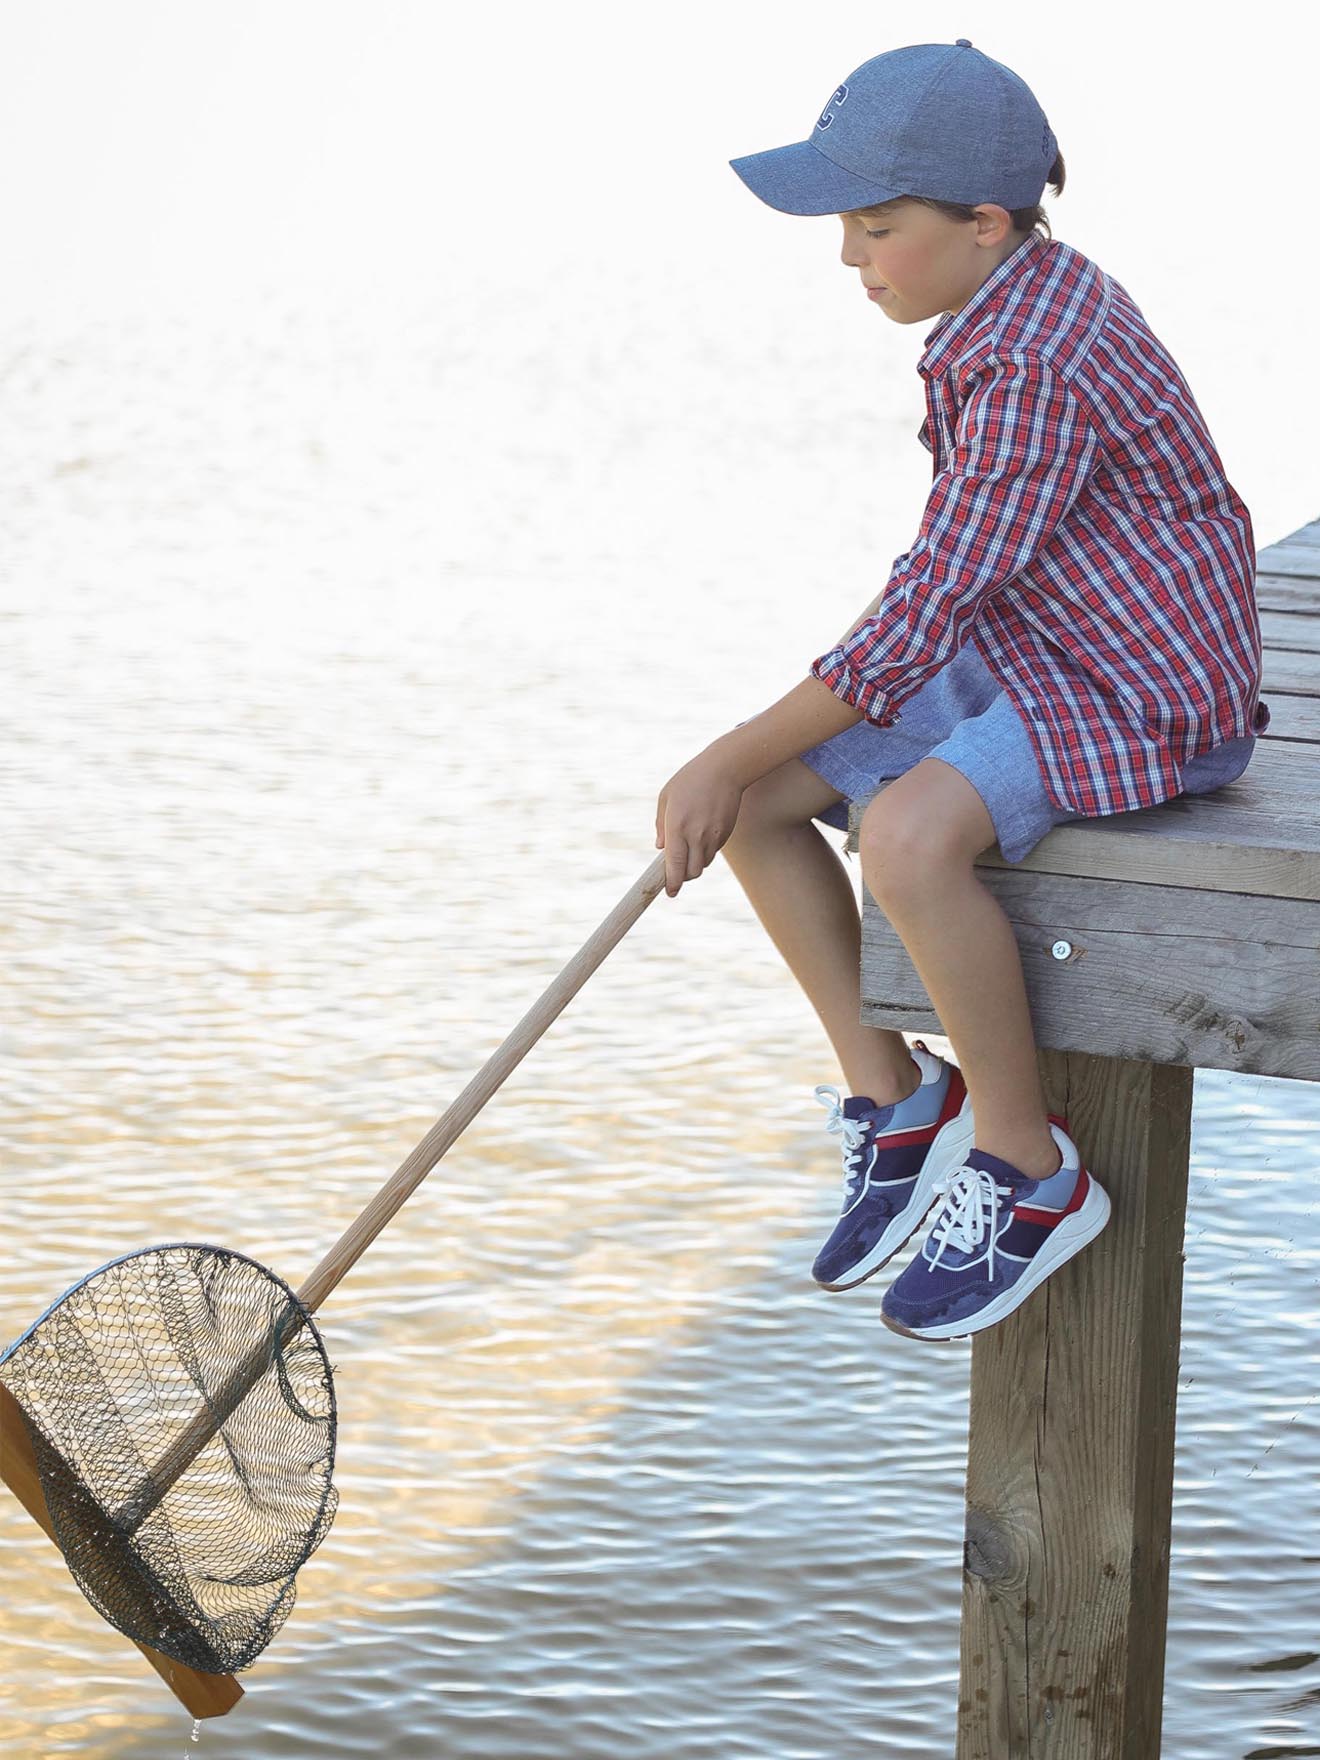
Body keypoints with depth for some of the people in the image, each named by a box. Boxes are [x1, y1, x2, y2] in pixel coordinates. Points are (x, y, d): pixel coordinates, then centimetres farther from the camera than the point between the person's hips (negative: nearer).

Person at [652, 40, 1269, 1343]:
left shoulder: (1035, 378, -25)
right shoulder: (1025, 289, 6)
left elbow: (919, 623, -25)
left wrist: (733, 759, -19)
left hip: (1149, 699, -10)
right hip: (1027, 657, 10)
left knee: (907, 837, -35)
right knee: (753, 797, -2)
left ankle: (1028, 1171, -15)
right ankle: (892, 1100, 10)